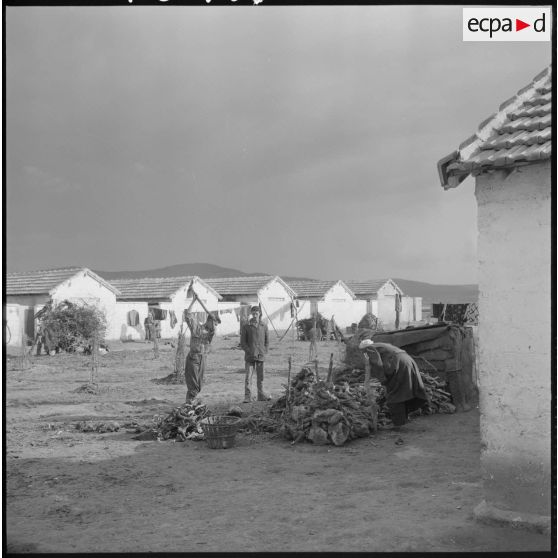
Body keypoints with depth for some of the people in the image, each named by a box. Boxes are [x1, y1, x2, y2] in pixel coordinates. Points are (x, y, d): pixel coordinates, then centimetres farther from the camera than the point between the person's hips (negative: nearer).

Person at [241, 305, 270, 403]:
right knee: (248, 376, -4)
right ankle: (247, 397, 0)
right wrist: (249, 352, -9)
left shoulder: (264, 326, 6)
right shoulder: (246, 326, -1)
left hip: (260, 356, 2)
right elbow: (242, 342, 0)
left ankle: (261, 395, 17)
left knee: (260, 376, 8)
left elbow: (267, 341, 13)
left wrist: (264, 352, 1)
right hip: (250, 356, -2)